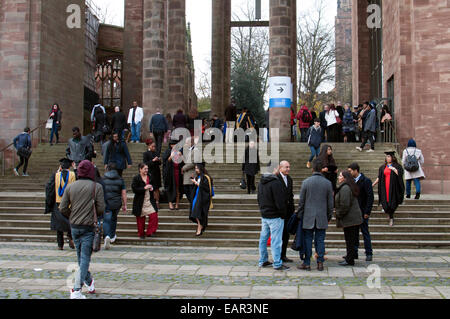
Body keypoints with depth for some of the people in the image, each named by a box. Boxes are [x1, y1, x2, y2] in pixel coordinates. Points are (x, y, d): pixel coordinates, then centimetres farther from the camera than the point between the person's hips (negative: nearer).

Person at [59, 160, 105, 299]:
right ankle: (76, 290, -10)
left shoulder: (70, 187, 2)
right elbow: (101, 209, -10)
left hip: (74, 226, 4)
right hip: (89, 227, -4)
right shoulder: (97, 187, -7)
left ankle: (89, 282, 33)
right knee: (85, 258, -2)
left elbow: (63, 208, 0)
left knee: (81, 257, 18)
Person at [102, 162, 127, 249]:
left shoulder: (103, 179, -2)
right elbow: (123, 193, 1)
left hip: (106, 203, -2)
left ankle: (107, 236, -24)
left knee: (106, 220, -1)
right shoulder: (120, 179, 2)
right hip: (117, 203, 2)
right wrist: (124, 205, 8)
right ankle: (112, 237, 32)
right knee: (113, 219, 21)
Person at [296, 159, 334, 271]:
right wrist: (329, 216, 15)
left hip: (308, 217, -1)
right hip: (322, 218, 1)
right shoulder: (327, 183, -1)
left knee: (307, 240, 5)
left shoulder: (306, 182, -6)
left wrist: (299, 215, 7)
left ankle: (307, 263, 9)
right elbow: (330, 203, 4)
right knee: (320, 240, 6)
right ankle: (320, 263, 8)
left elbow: (301, 202, -2)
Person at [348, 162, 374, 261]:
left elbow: (370, 197, -13)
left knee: (365, 232, 0)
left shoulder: (366, 181, -11)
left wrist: (367, 212, -17)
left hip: (362, 212, -6)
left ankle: (369, 253, 9)